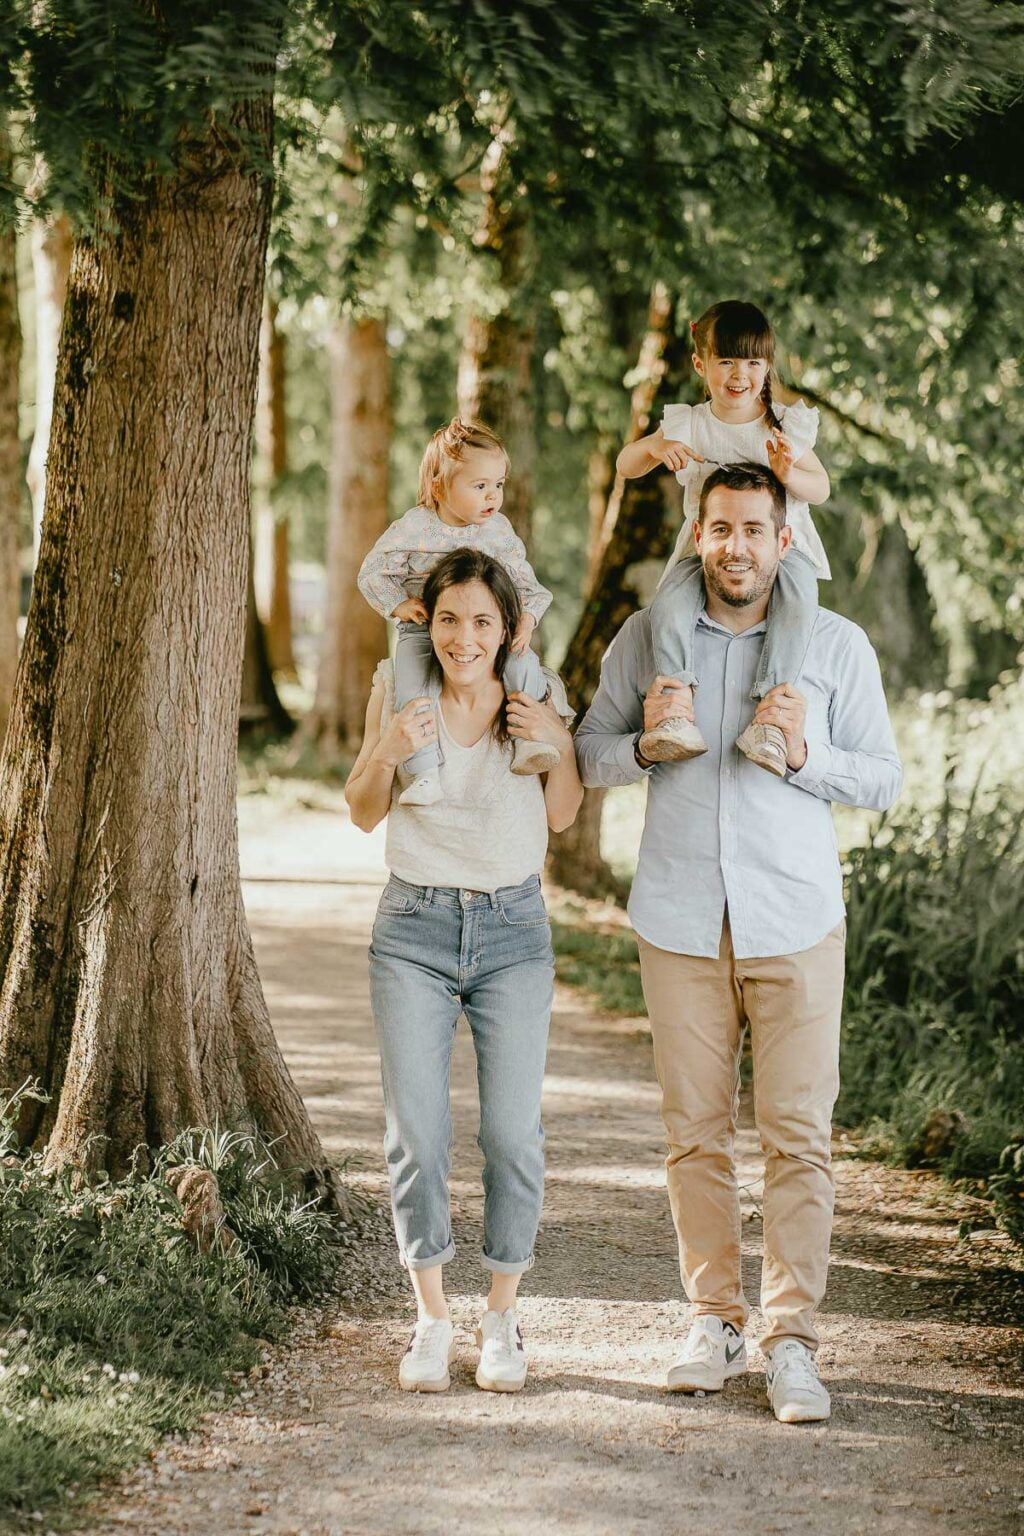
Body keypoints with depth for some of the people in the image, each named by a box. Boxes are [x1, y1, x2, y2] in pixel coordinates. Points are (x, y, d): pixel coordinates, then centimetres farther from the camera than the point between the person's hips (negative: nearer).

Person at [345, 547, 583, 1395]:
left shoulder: (538, 693, 0)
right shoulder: (398, 687, -1)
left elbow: (562, 817, 6)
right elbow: (364, 813, 3)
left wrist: (559, 743, -12)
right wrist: (387, 751, -16)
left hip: (513, 927, 0)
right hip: (415, 926, 0)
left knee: (513, 1133, -4)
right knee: (415, 1132, -2)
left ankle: (502, 1318, 12)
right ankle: (432, 1320, 11)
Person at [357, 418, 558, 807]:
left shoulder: (500, 530, 5)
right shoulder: (413, 529, -5)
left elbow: (523, 581, 9)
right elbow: (372, 573, 3)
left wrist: (528, 618, -11)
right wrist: (398, 605, -12)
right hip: (423, 631, -2)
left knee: (524, 663, -27)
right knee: (412, 691, -30)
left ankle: (528, 742, -21)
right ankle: (422, 774, -31)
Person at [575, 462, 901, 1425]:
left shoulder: (838, 646, 4)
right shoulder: (645, 639, 7)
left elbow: (883, 781, 6)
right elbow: (588, 757, 12)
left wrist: (803, 754, -12)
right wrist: (646, 741, -9)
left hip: (795, 921, -1)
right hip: (679, 922, 1)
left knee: (797, 1133, -5)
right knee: (694, 1129, 5)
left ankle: (790, 1338, 0)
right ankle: (714, 1319, 17)